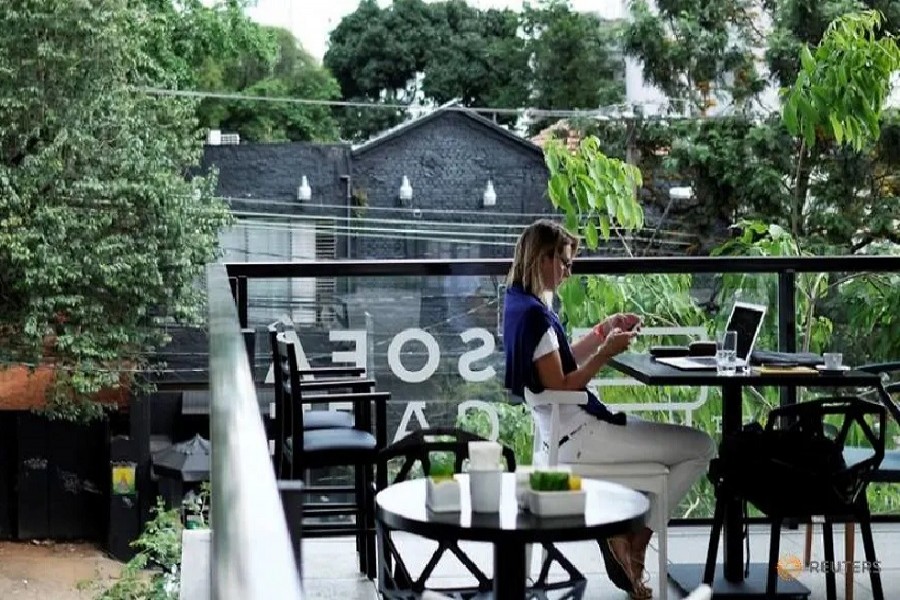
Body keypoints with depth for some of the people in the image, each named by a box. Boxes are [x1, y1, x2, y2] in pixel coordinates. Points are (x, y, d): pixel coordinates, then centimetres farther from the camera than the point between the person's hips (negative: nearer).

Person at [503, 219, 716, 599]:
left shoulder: (522, 305, 10)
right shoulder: (534, 314, -20)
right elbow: (560, 385, -21)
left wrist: (603, 331, 11)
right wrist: (607, 353, -17)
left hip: (570, 428, 11)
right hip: (577, 435, -11)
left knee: (675, 439, 25)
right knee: (700, 447, -5)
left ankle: (624, 531, 14)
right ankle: (632, 539, 3)